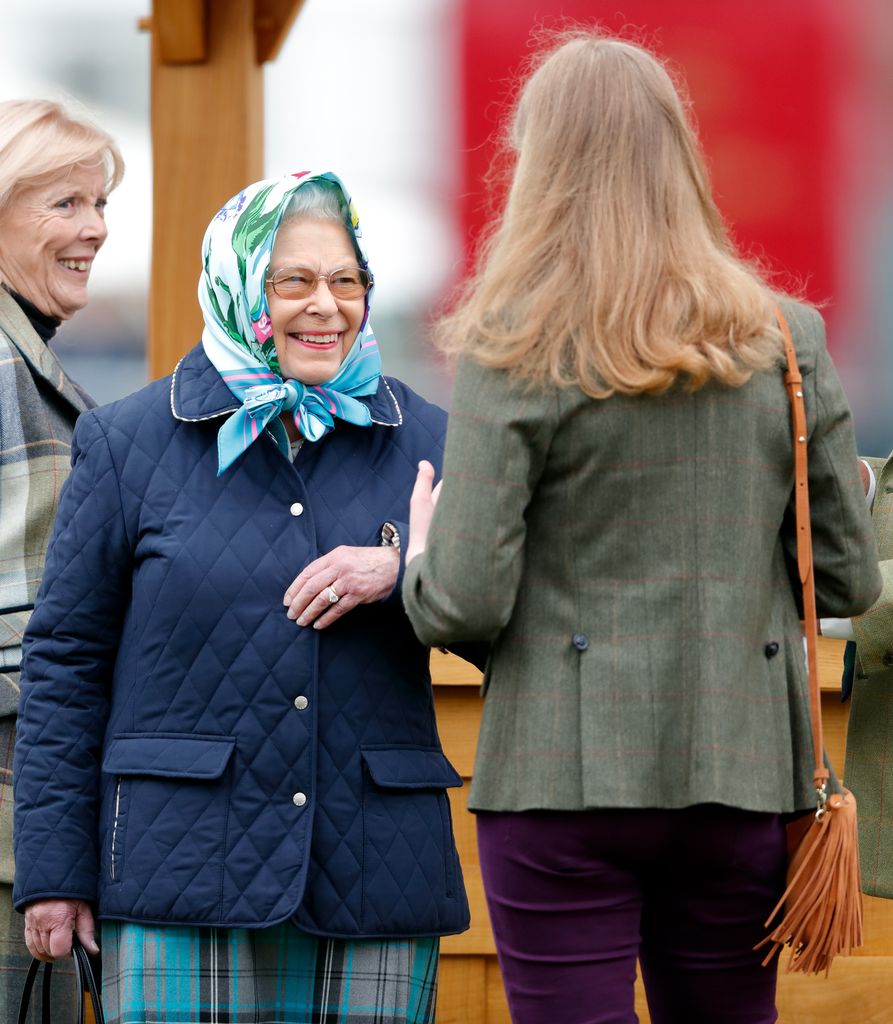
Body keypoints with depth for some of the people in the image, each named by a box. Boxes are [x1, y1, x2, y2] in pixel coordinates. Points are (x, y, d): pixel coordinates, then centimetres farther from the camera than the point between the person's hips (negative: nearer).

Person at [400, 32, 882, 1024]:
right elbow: (848, 580, 7)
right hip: (741, 769, 4)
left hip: (567, 774, -4)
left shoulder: (514, 355, -8)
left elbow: (464, 607, -12)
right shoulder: (784, 341, 3)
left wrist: (420, 547, 9)